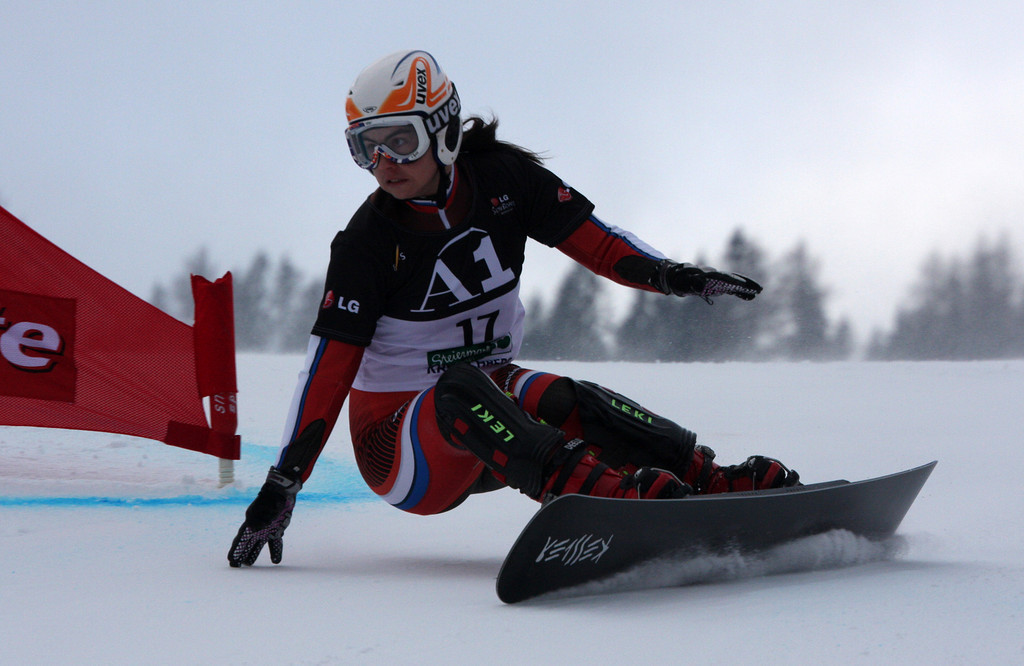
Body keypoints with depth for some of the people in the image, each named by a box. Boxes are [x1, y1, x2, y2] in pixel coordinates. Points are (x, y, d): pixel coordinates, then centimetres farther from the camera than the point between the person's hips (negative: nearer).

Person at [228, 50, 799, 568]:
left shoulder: (503, 178, -3)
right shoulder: (368, 242, -11)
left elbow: (591, 239, 1)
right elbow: (329, 366, -13)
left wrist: (670, 275, -18)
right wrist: (282, 487, -17)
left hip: (496, 399, 3)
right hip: (397, 438, -3)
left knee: (565, 403, -29)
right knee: (462, 389, -36)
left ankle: (716, 483, -38)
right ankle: (613, 494, -55)